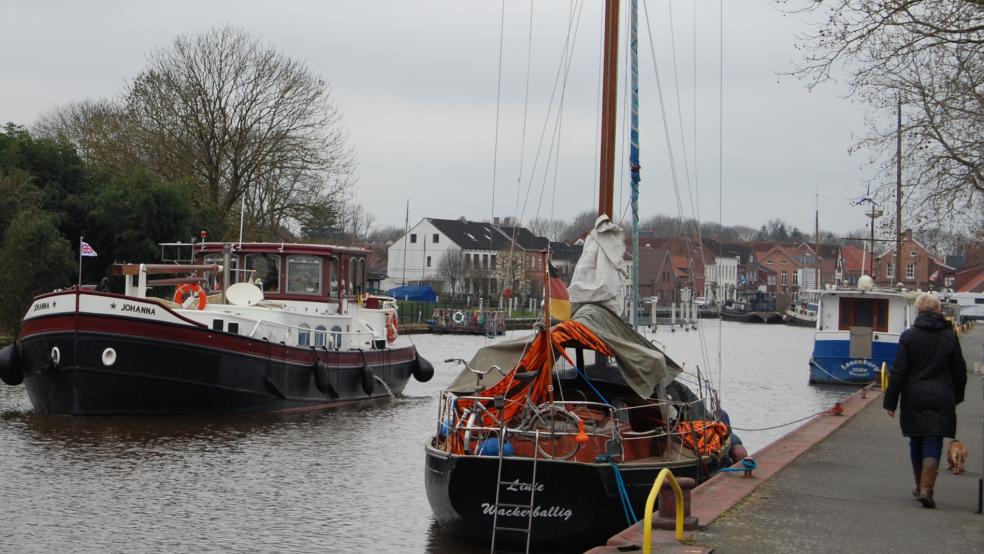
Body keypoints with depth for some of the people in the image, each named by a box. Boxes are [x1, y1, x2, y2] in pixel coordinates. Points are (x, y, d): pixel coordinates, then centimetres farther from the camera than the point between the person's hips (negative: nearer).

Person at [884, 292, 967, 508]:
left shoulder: (908, 336, -4)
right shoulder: (950, 336, -1)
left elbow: (898, 372, -6)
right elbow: (960, 372, 7)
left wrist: (890, 401, 0)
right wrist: (957, 397, 22)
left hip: (914, 399, 0)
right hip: (941, 399, 0)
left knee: (916, 443, 15)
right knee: (933, 444, -2)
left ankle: (920, 486, 27)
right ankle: (926, 488, -15)